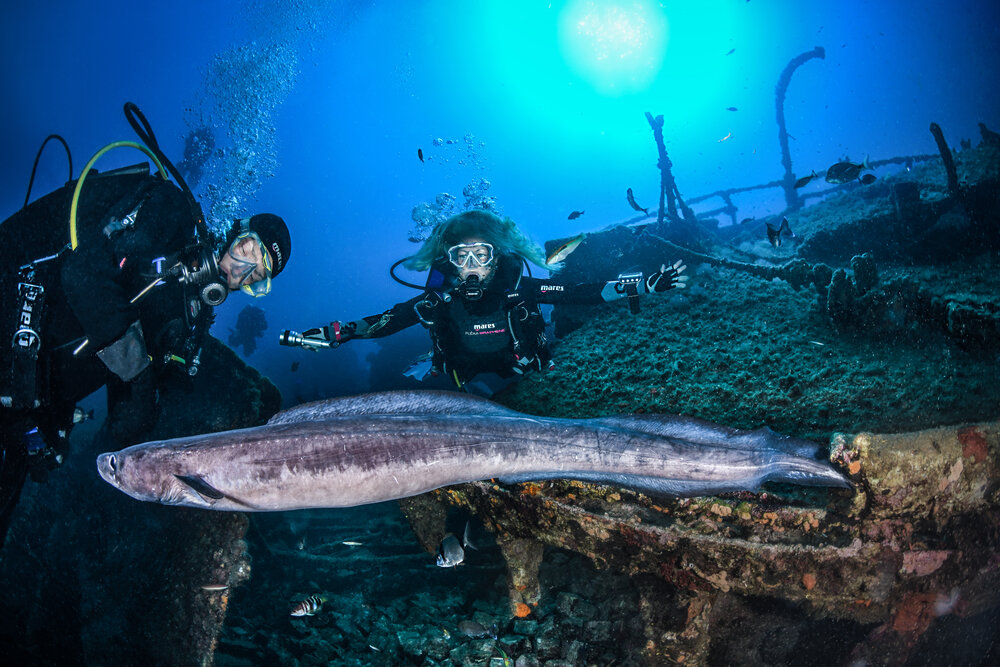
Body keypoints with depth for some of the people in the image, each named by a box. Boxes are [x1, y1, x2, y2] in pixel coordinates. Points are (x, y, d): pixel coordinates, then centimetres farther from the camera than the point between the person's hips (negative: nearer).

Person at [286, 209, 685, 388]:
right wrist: (326, 336, -32)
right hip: (465, 375, 0)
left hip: (521, 369, 0)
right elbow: (379, 324, -25)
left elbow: (584, 293, -32)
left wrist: (646, 284, -37)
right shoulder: (436, 300, -32)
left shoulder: (517, 289, -34)